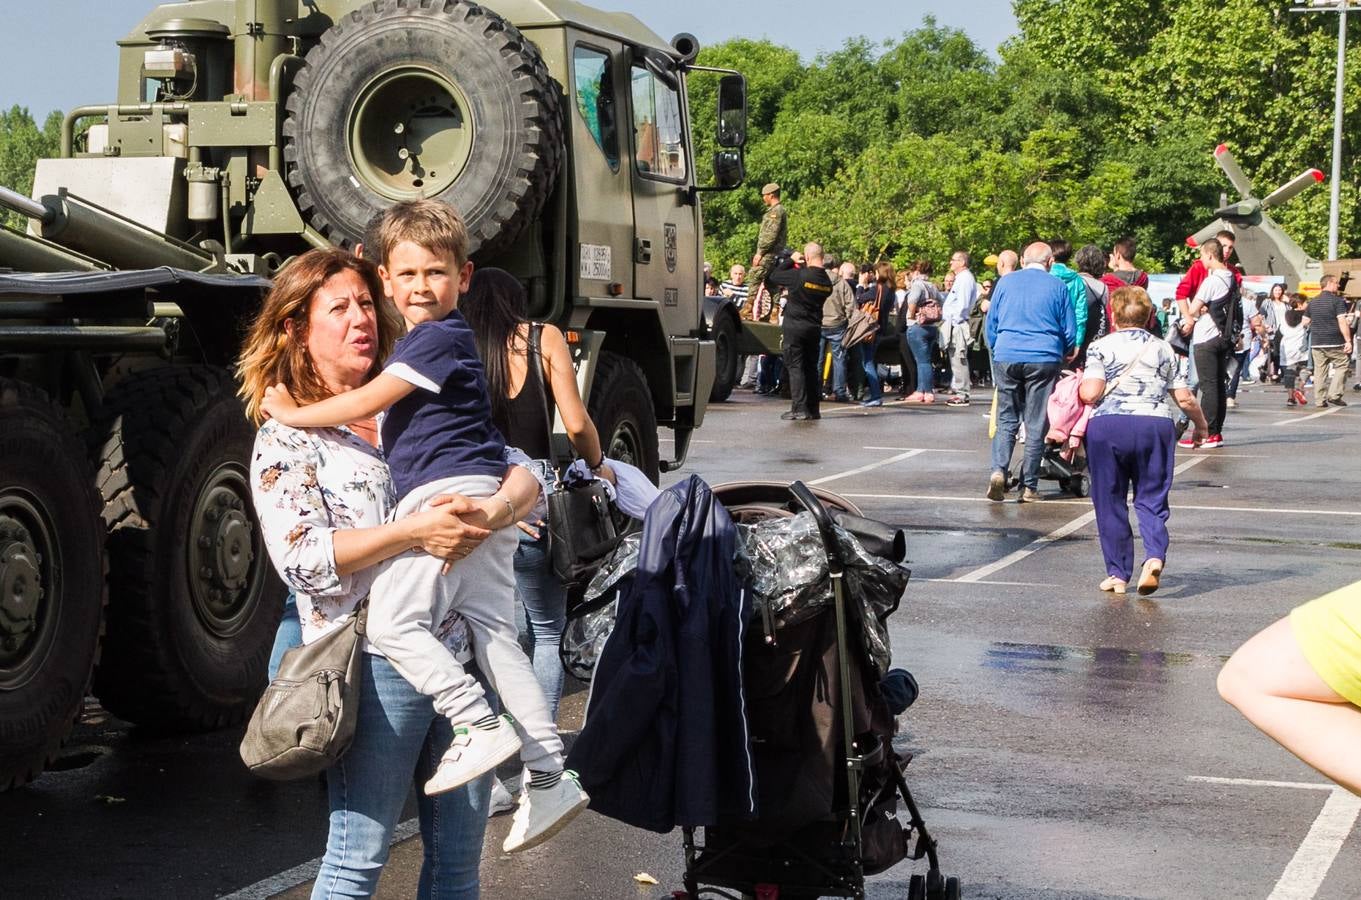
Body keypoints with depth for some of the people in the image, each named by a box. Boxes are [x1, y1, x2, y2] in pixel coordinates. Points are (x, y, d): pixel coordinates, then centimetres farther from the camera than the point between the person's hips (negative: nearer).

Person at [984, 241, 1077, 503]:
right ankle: (1029, 486, 5)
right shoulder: (1058, 287, 3)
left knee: (1006, 419, 8)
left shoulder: (1005, 282, 8)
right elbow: (1070, 331, 6)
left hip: (1006, 357, 2)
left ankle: (998, 470, -13)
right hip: (1044, 360, -1)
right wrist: (1064, 354, 24)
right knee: (1036, 424, 4)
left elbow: (991, 324, 13)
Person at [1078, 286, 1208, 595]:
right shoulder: (1163, 349, 14)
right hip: (1156, 425, 2)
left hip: (1108, 426, -2)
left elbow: (1091, 394, -7)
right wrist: (1201, 424, 28)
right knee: (1151, 498, 8)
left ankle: (1117, 574, 10)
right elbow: (1185, 398, 11)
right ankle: (1155, 556, -17)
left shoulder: (1101, 347, 4)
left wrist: (1079, 386, 15)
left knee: (1110, 503, 8)